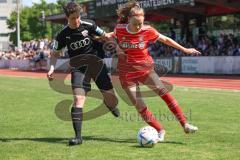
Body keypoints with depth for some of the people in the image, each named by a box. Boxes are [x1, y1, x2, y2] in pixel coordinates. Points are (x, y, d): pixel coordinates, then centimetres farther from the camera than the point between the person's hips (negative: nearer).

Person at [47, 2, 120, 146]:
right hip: (79, 68, -1)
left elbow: (105, 36, 7)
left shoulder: (88, 26, -7)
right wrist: (52, 68, -10)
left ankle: (110, 105, 44)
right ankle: (78, 136, -16)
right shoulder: (63, 35, -6)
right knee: (78, 99, -19)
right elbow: (55, 53, 6)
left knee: (111, 97, 2)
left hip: (96, 64, 1)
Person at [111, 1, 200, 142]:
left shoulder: (147, 31, -8)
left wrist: (185, 49, 9)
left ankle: (185, 124, -16)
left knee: (164, 92, -20)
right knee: (140, 106, -8)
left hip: (145, 69, 0)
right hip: (127, 74, 0)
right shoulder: (119, 29, -7)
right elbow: (113, 37, 18)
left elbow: (165, 39, 6)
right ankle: (160, 131, 6)